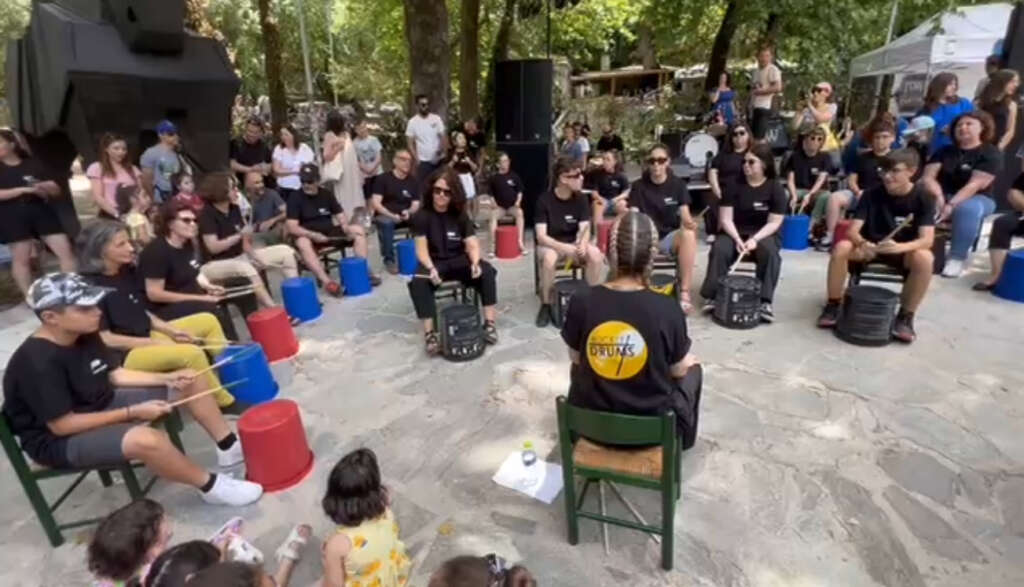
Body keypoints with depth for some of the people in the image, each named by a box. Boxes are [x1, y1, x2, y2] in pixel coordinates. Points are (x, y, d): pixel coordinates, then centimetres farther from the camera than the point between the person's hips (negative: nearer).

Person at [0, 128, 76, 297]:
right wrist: (23, 189, -17)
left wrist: (45, 187, -13)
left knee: (66, 251, -4)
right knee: (21, 258, 3)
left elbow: (57, 190, 8)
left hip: (41, 211, 2)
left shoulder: (33, 164, 10)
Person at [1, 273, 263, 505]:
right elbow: (62, 425, -25)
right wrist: (132, 413, -23)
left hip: (100, 405, 9)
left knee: (189, 382, 2)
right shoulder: (38, 363, -29)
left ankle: (230, 448, 8)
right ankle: (211, 486, -14)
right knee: (146, 439, -38)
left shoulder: (86, 336, -4)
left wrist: (167, 378, -6)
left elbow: (114, 375, 6)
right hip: (58, 440, -9)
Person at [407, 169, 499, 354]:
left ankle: (489, 323, -19)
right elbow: (421, 248, -13)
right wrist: (430, 268, -34)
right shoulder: (422, 216, -6)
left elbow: (472, 244, -5)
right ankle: (429, 333, -27)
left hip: (458, 260, 2)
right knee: (417, 282, -34)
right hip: (434, 262, -2)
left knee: (487, 271, -25)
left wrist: (475, 263, -27)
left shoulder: (460, 214, 2)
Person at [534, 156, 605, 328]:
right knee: (549, 258, -38)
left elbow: (585, 229, -9)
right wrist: (564, 248, -33)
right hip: (550, 245, -3)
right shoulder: (544, 200, -14)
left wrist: (582, 245, -33)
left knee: (596, 255, -27)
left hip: (574, 243, 3)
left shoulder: (581, 199, -3)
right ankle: (546, 305, -18)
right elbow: (541, 236, -19)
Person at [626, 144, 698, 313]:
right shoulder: (638, 186, 0)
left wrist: (690, 223, -26)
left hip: (670, 237, 1)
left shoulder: (678, 184, 1)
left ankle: (684, 293, -29)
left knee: (689, 234, -34)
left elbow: (685, 216, -3)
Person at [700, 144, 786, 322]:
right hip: (735, 232, 1)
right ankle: (713, 296, -26)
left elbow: (774, 223, -8)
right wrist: (737, 239, -22)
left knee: (769, 251, -33)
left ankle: (765, 301, -29)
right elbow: (726, 218, -6)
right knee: (719, 248, -30)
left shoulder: (776, 189, -4)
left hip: (764, 234, -1)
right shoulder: (734, 185, -2)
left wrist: (755, 239, -25)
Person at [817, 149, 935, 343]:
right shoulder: (872, 194, -8)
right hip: (869, 247, 1)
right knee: (841, 247, -30)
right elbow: (852, 230, -15)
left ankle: (906, 316, -14)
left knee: (924, 258, -34)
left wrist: (900, 247, -42)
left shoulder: (923, 197, -11)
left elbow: (927, 239, -20)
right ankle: (833, 305, -14)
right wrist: (863, 243, -39)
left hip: (904, 250, -1)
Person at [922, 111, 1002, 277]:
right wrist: (939, 198, -19)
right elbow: (928, 177, -1)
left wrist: (951, 205, -27)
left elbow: (975, 185, -14)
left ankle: (956, 258, -30)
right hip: (944, 197, 3)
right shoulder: (945, 151, 12)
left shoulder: (991, 153, -1)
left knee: (968, 209, -39)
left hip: (976, 199, -3)